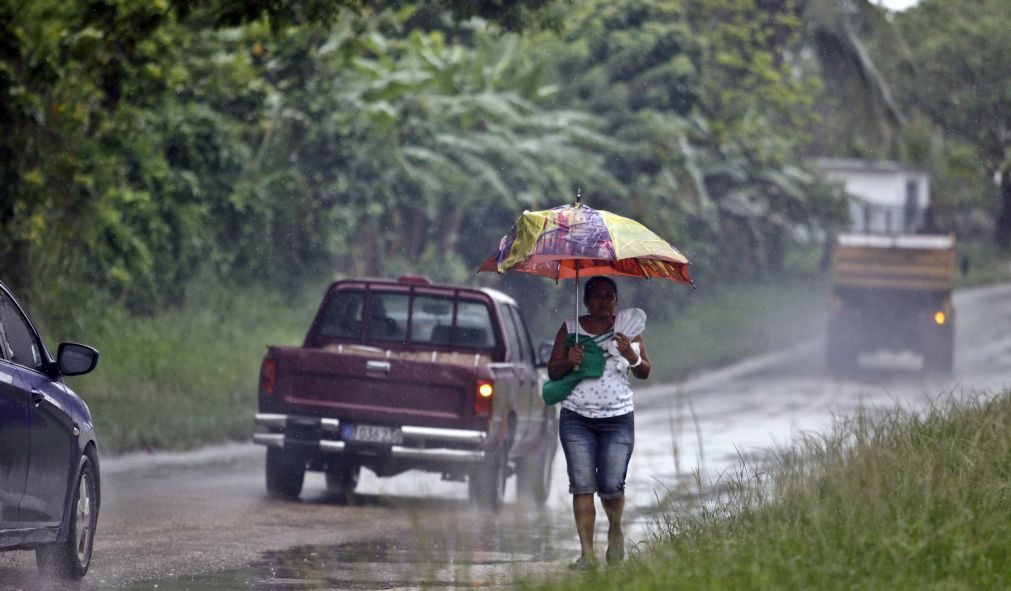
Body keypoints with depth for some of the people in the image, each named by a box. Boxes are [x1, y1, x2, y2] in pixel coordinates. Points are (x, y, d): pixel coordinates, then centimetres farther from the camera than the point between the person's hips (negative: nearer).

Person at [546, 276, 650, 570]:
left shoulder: (627, 326, 8)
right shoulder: (570, 329, 9)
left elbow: (644, 372, 8)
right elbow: (552, 372, 10)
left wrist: (631, 355, -13)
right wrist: (568, 361, -11)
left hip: (618, 418, -1)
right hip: (576, 418, 1)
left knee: (611, 485, -7)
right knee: (582, 485, -6)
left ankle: (615, 530, 24)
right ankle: (586, 553, -4)